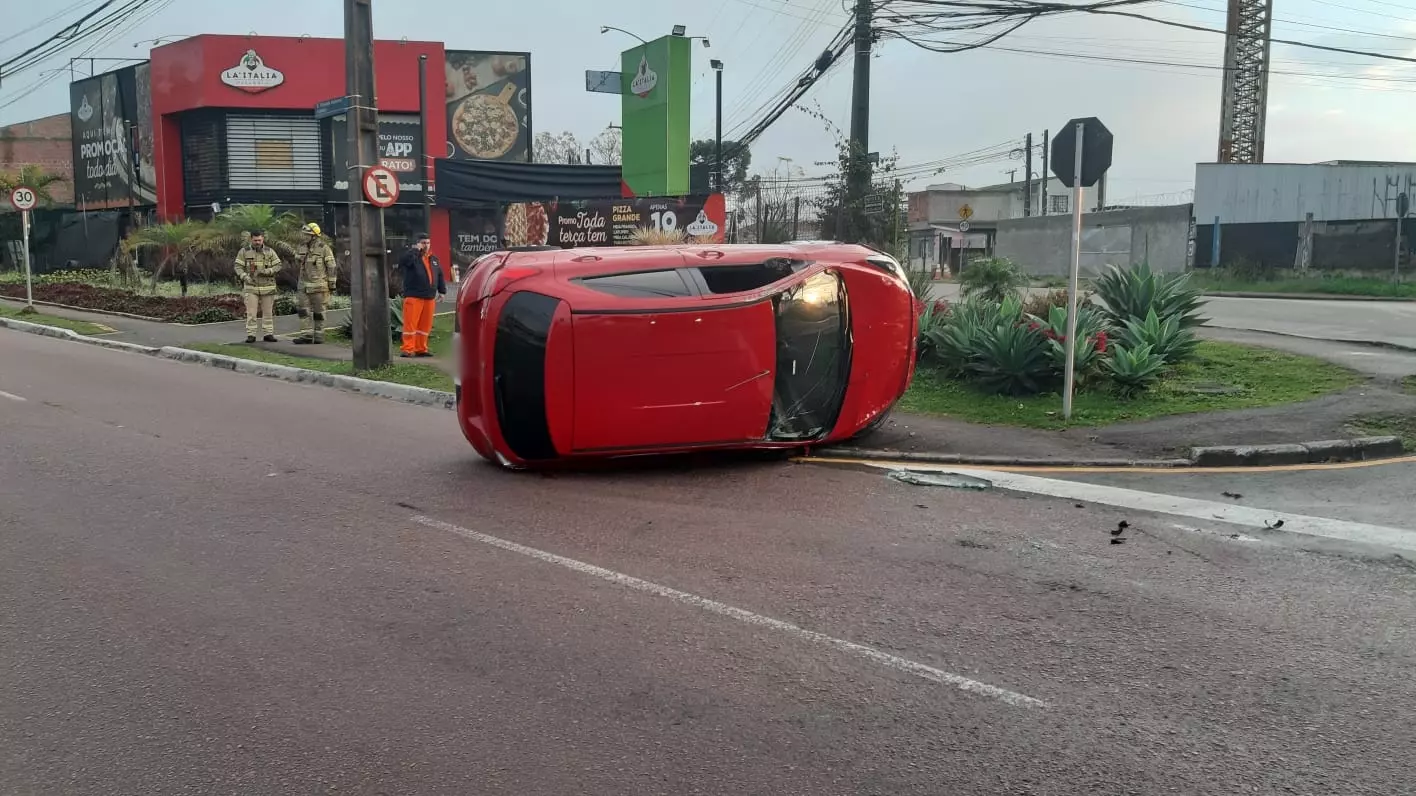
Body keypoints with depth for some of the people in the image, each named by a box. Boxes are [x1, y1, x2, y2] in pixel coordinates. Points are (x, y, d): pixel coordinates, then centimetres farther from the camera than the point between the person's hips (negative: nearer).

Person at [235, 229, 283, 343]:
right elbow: (238, 267, 0)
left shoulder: (269, 251, 3)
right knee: (251, 313, -5)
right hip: (251, 287, -1)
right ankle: (251, 335, -1)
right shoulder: (244, 251, 0)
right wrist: (245, 277, -17)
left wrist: (267, 271, -15)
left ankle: (268, 334, 13)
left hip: (267, 287, 1)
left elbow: (279, 266, 1)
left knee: (268, 312, 6)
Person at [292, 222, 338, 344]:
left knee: (319, 312, 1)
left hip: (319, 286, -5)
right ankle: (306, 336, -1)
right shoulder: (301, 247, 8)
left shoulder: (324, 248, -9)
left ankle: (319, 336, 10)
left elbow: (332, 268, -7)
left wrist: (332, 285, -9)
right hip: (304, 286, 5)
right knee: (304, 311, -1)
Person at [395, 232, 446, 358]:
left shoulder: (433, 259, 18)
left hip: (429, 297, 6)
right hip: (413, 297, -6)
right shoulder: (412, 256, -1)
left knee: (425, 325, 8)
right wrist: (416, 250, -17)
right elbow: (404, 261, -24)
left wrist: (442, 290, 13)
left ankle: (421, 349, 16)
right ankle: (408, 350, -7)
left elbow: (440, 276, 21)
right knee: (410, 324, -8)